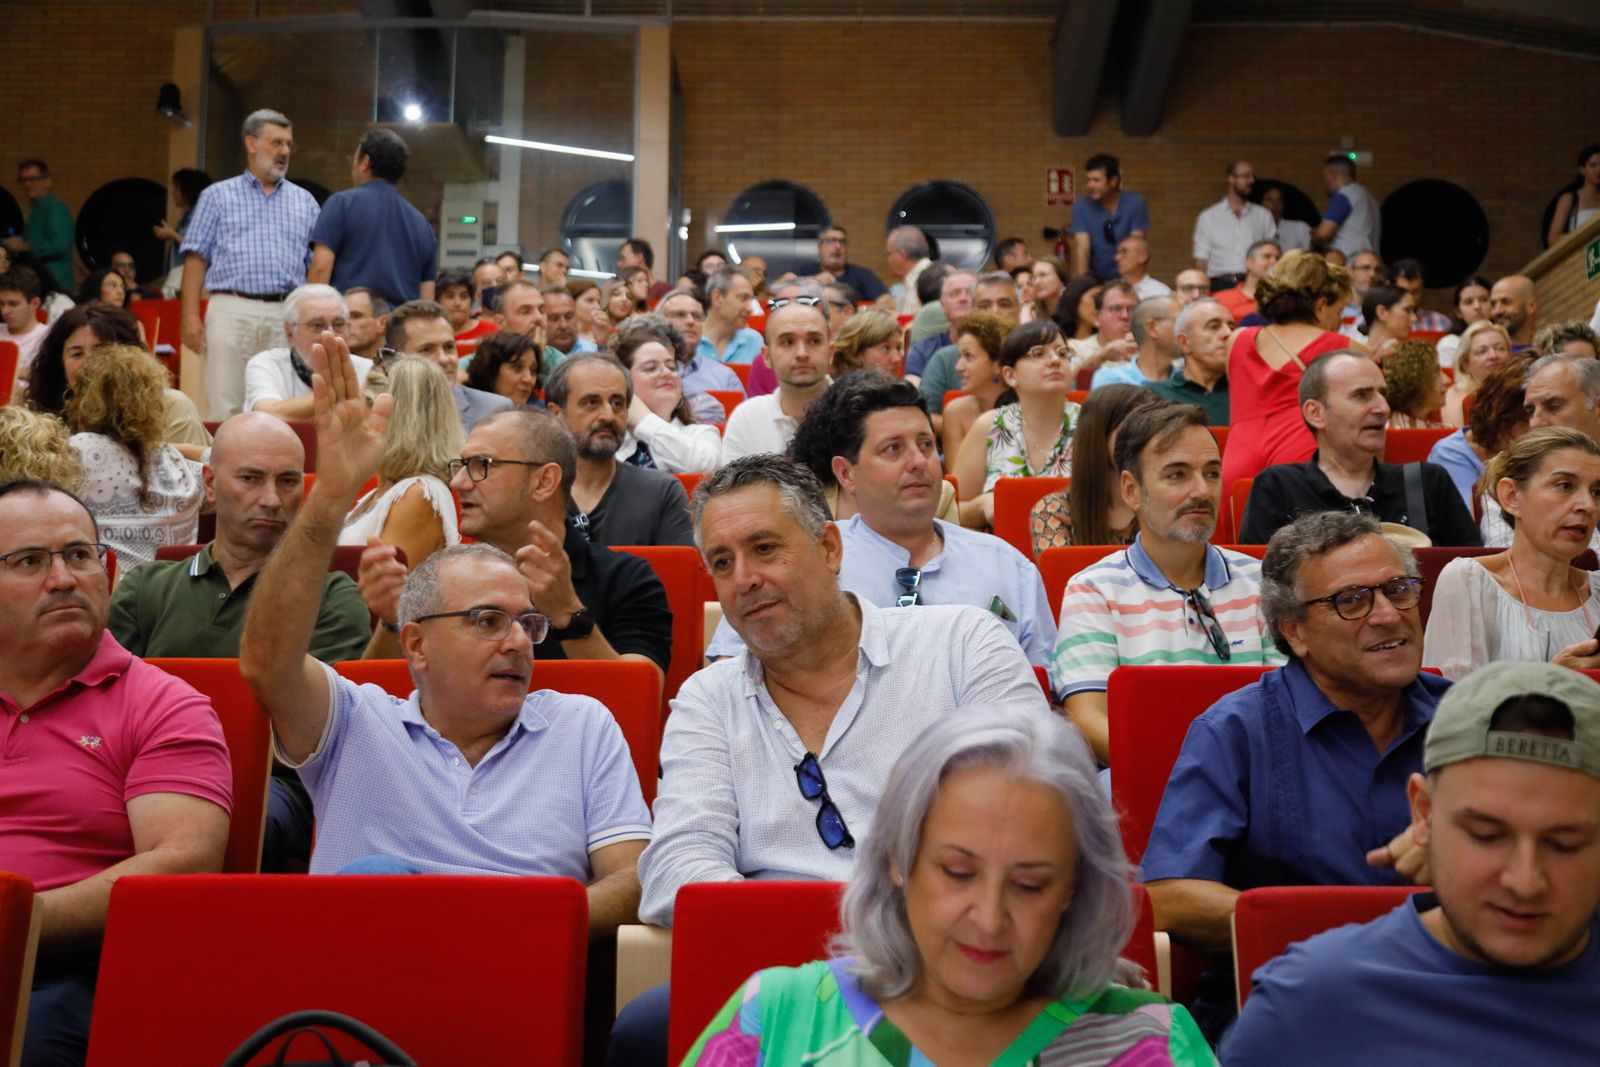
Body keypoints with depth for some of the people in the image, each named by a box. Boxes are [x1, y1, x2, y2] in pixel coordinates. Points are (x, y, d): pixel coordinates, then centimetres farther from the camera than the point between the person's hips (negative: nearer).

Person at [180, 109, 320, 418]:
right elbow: (196, 258, 7)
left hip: (287, 316, 2)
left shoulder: (305, 202, 19)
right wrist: (191, 316, -4)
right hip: (231, 311, -2)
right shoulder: (218, 196, 13)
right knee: (225, 409, -6)